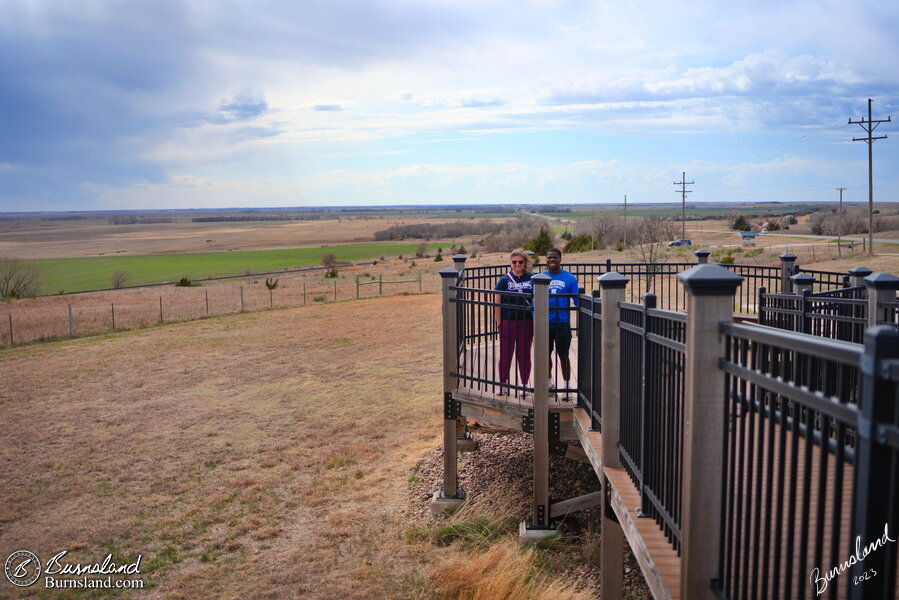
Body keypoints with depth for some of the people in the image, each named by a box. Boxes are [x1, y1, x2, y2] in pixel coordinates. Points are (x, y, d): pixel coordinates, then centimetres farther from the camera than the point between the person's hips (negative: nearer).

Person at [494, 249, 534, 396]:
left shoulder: (531, 279, 2)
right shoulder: (505, 279, -1)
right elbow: (497, 302, 0)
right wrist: (499, 323, -3)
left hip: (526, 322, 1)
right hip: (507, 322, -1)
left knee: (524, 354, 9)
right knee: (505, 354, 5)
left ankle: (524, 385, 21)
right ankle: (503, 385, 18)